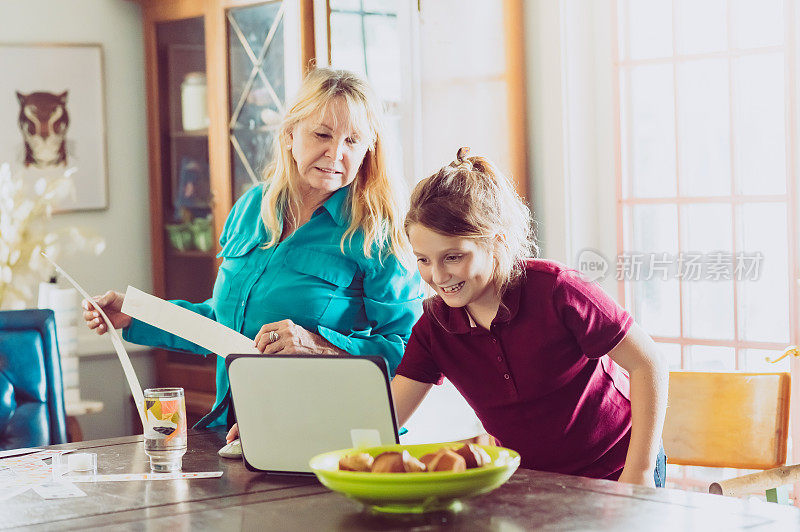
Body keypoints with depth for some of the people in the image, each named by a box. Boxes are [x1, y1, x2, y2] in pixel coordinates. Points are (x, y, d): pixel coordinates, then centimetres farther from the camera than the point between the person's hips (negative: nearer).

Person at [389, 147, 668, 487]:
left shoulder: (554, 290, -20)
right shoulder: (434, 327, -6)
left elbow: (647, 364, -14)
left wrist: (639, 473, -17)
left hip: (613, 471, -5)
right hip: (527, 482, 5)